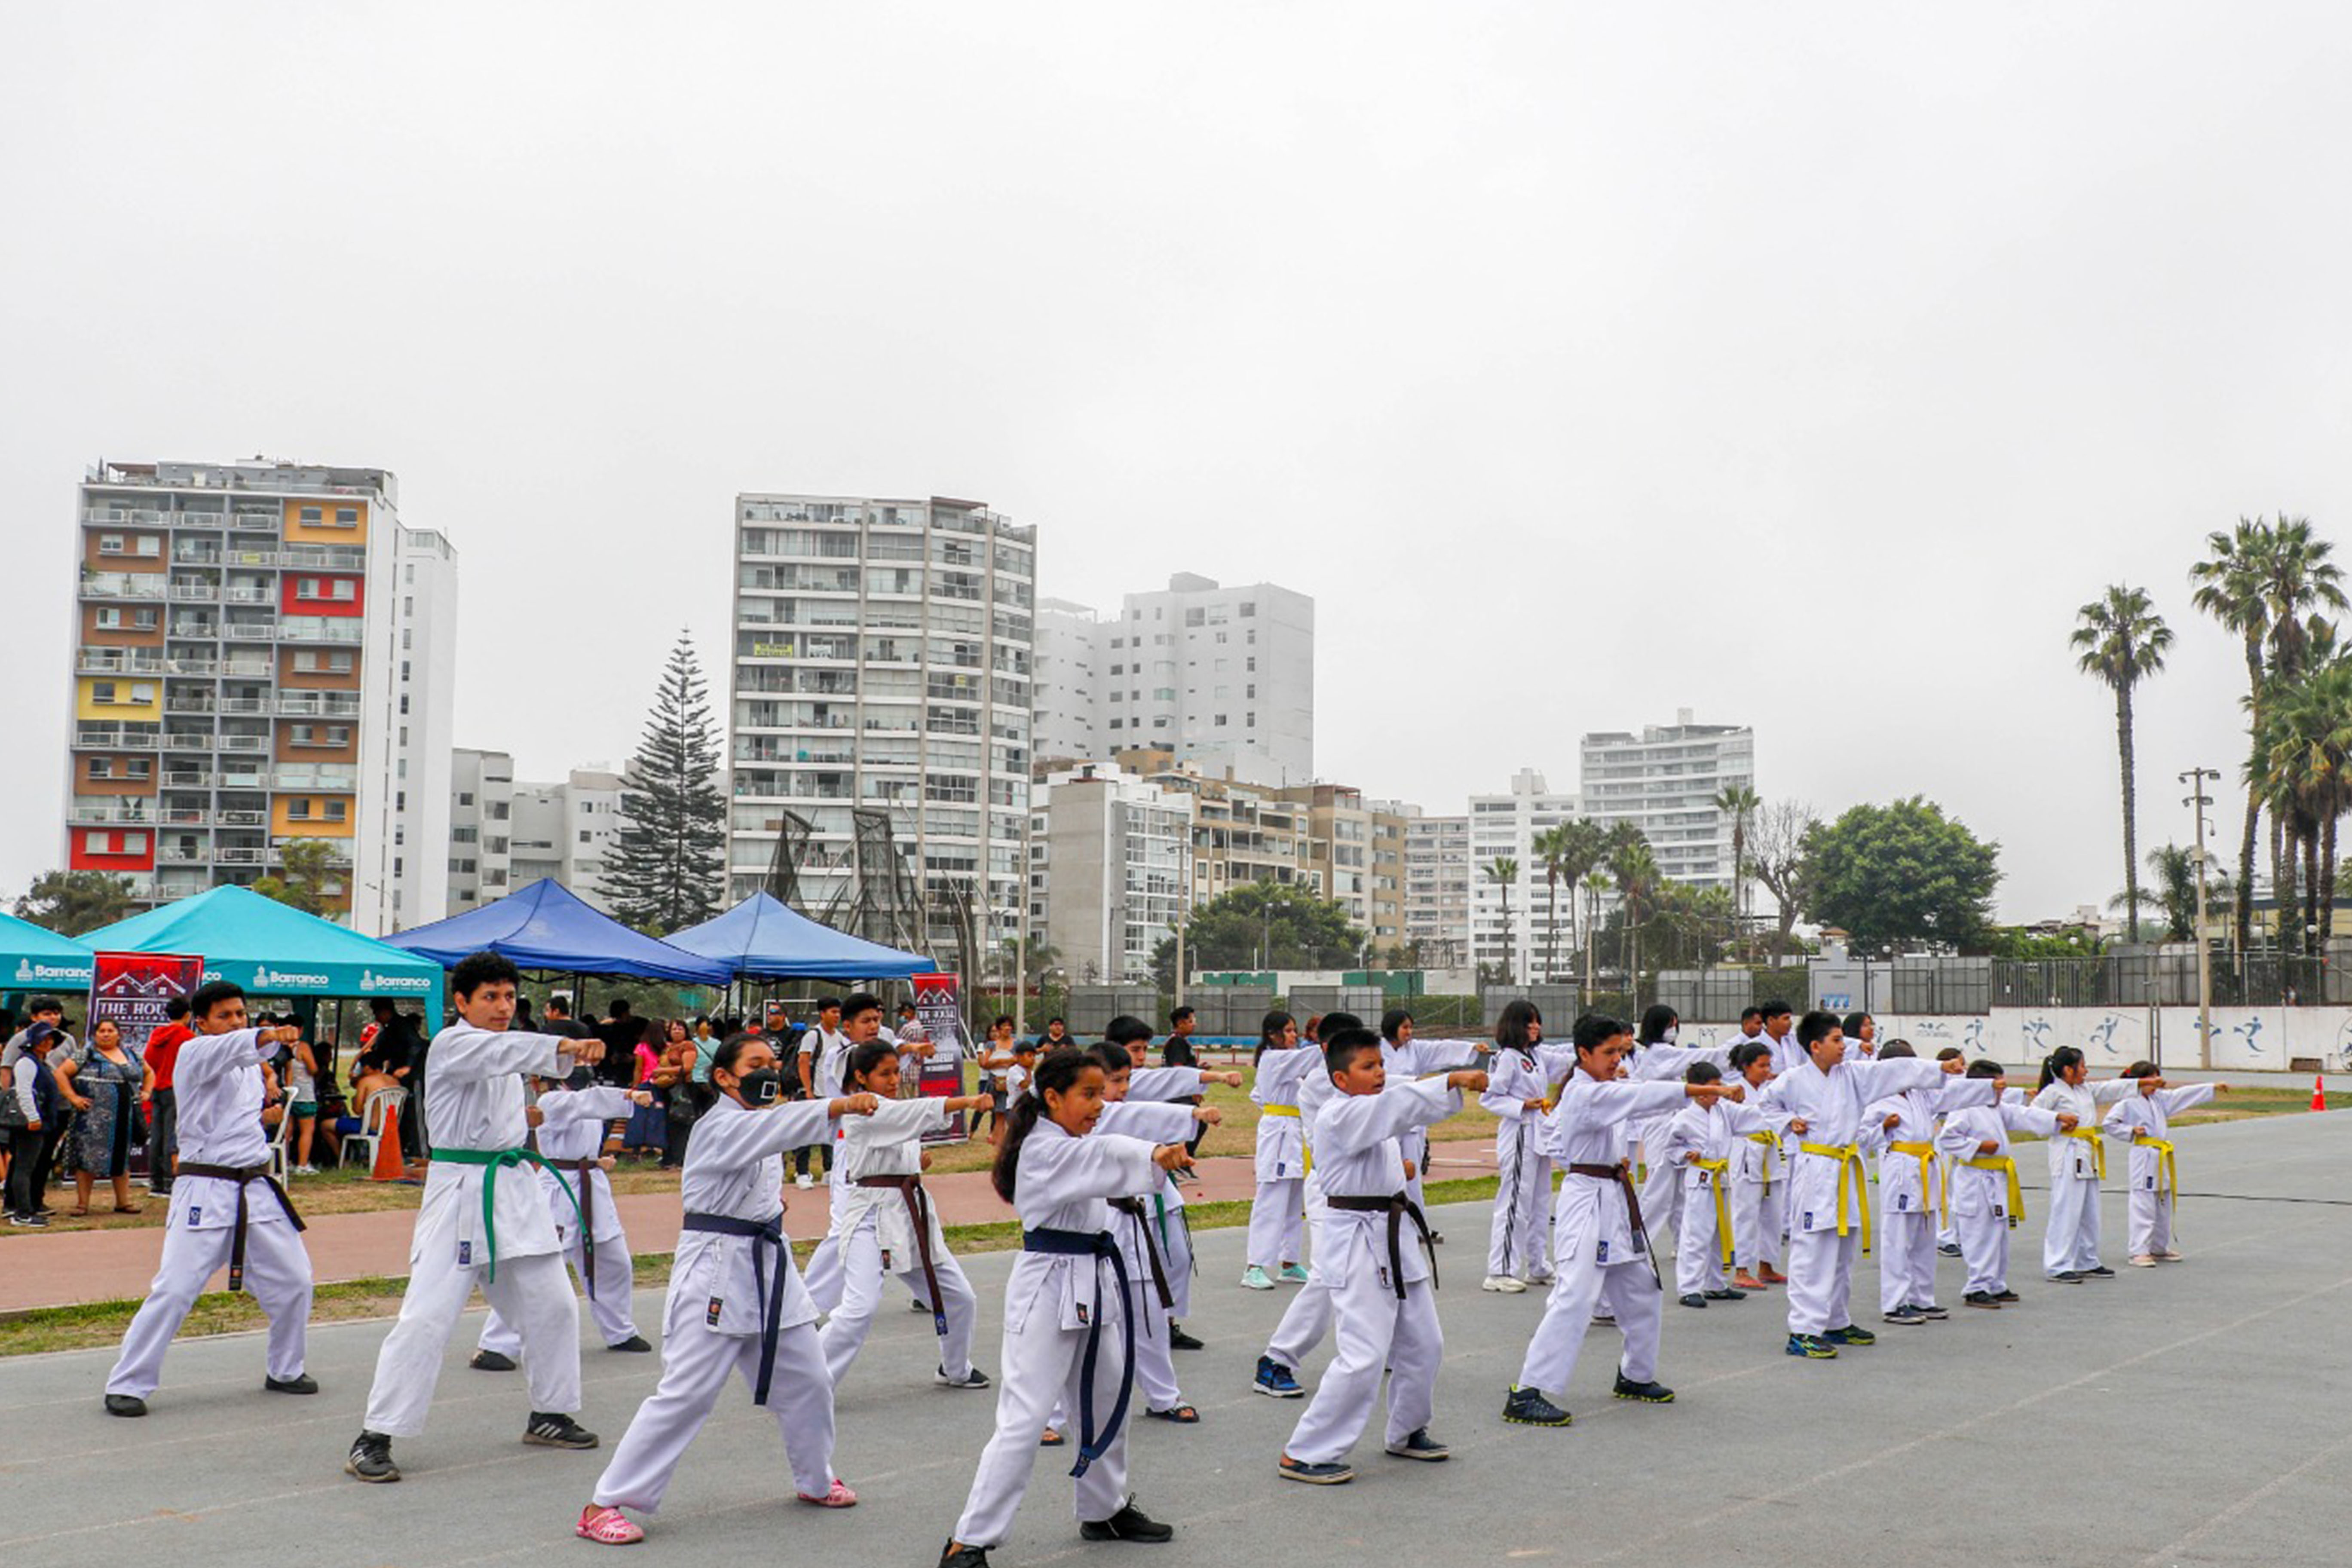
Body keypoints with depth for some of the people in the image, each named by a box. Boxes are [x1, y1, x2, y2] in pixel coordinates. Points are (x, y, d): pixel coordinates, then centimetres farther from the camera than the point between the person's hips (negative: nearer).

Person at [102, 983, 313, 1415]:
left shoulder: (250, 1067, 16)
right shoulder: (193, 1054, -7)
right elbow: (228, 1049, -32)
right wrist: (269, 1037, -49)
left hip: (255, 1189, 7)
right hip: (205, 1190, -7)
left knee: (292, 1281, 8)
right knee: (174, 1289, -11)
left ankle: (285, 1371, 26)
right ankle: (127, 1385, 1)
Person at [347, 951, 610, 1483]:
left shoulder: (503, 1055, 15)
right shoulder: (451, 1045, -11)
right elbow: (501, 1051, -31)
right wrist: (564, 1046, -44)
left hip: (515, 1191, 8)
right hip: (461, 1191, -8)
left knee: (552, 1306, 12)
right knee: (427, 1316, -13)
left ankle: (548, 1415, 29)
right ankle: (374, 1438, -5)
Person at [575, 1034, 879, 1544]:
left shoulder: (758, 1122, 11)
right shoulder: (720, 1127, -16)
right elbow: (774, 1128, -35)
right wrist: (841, 1106, -49)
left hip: (768, 1266, 8)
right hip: (715, 1270, -8)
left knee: (806, 1382, 13)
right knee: (685, 1393, -12)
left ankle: (816, 1480, 35)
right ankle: (603, 1506, -4)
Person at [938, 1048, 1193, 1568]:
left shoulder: (1075, 1144, 16)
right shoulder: (1044, 1149, -18)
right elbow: (1104, 1154, -34)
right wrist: (1155, 1154, -48)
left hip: (1095, 1284, 10)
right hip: (1050, 1286, -10)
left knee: (1107, 1402, 21)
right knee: (1025, 1418, -12)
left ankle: (1105, 1510, 40)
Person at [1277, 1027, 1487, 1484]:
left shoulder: (1375, 1108, 12)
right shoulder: (1337, 1115, -18)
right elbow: (1396, 1106, -31)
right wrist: (1454, 1080, -35)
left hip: (1393, 1238, 10)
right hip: (1357, 1243, -10)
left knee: (1423, 1345, 17)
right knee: (1364, 1357, -14)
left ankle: (1407, 1432, 37)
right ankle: (1303, 1454, -5)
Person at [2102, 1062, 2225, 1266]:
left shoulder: (2160, 1098, 13)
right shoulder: (2128, 1102, -9)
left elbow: (2185, 1095, 13)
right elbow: (2110, 1123, -10)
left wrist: (2214, 1088, 12)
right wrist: (2131, 1132, -13)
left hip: (2163, 1158, 8)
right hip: (2143, 1159, -8)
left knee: (2164, 1207, 16)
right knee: (2143, 1208, -9)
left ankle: (2160, 1249, 28)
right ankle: (2139, 1252, -7)